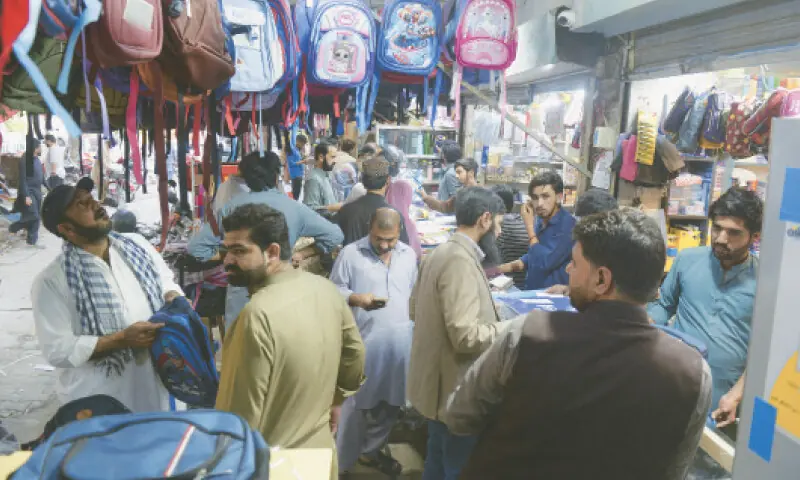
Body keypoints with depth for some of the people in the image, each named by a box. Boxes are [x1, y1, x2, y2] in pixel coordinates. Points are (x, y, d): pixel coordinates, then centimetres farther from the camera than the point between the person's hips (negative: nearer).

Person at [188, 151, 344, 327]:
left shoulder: (233, 207, -1)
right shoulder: (293, 207, -1)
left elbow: (196, 247, 0)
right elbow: (334, 235, 1)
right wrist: (300, 255, 8)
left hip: (242, 294, 0)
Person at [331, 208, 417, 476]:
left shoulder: (409, 255, 9)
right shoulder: (350, 253, -5)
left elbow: (414, 294, 15)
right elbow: (334, 290, -3)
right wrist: (356, 298, -21)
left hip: (399, 341, 5)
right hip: (362, 340, -4)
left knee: (391, 400, 14)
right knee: (355, 399, 3)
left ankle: (372, 449, 35)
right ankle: (341, 459, 19)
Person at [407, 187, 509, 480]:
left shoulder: (440, 253, 6)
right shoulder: (461, 261, -24)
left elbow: (415, 308, 16)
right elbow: (465, 336, -30)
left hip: (438, 383, 10)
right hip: (455, 389, -10)